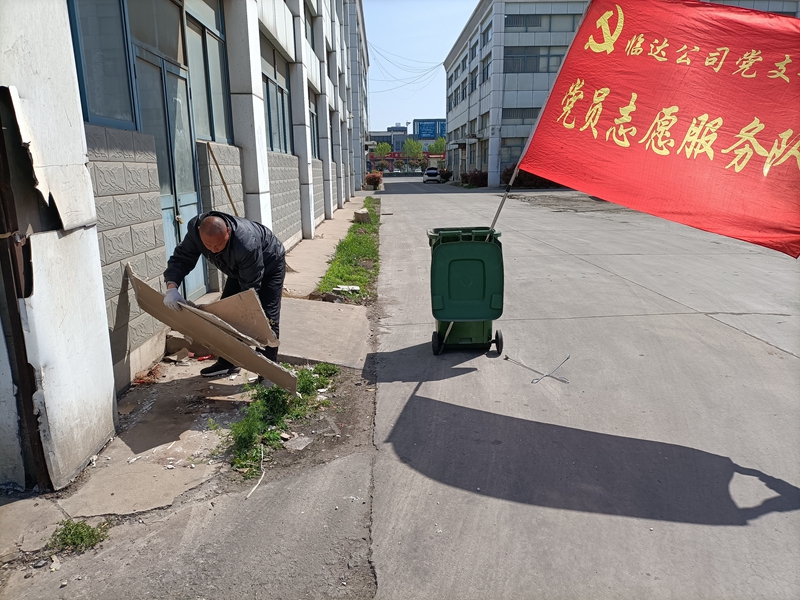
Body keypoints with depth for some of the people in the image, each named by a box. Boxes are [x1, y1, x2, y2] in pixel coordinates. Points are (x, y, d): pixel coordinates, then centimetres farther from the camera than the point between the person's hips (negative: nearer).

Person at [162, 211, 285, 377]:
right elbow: (181, 259, -21)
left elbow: (251, 288, -36)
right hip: (240, 269, 7)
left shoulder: (246, 244, -45)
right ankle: (228, 362, 20)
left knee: (266, 316, -17)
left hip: (270, 265, -7)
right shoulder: (195, 229, -28)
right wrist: (172, 288, -39)